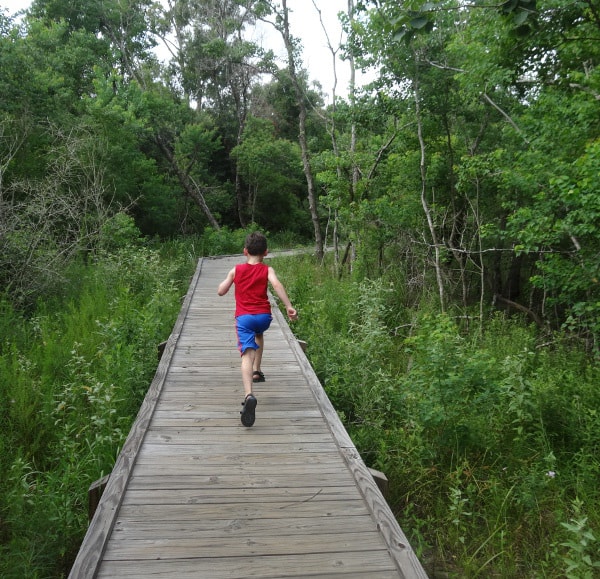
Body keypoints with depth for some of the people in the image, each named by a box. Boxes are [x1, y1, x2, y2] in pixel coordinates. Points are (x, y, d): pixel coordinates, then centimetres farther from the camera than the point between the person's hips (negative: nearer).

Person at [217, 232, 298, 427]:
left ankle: (249, 395, -36)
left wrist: (228, 279, 32)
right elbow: (276, 284, -12)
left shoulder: (236, 270, 12)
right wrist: (289, 307, -19)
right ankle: (257, 371, 38)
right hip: (263, 315, 1)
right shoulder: (267, 270, 8)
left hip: (243, 317, -1)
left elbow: (220, 291, 13)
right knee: (259, 333, 37)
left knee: (247, 355, -15)